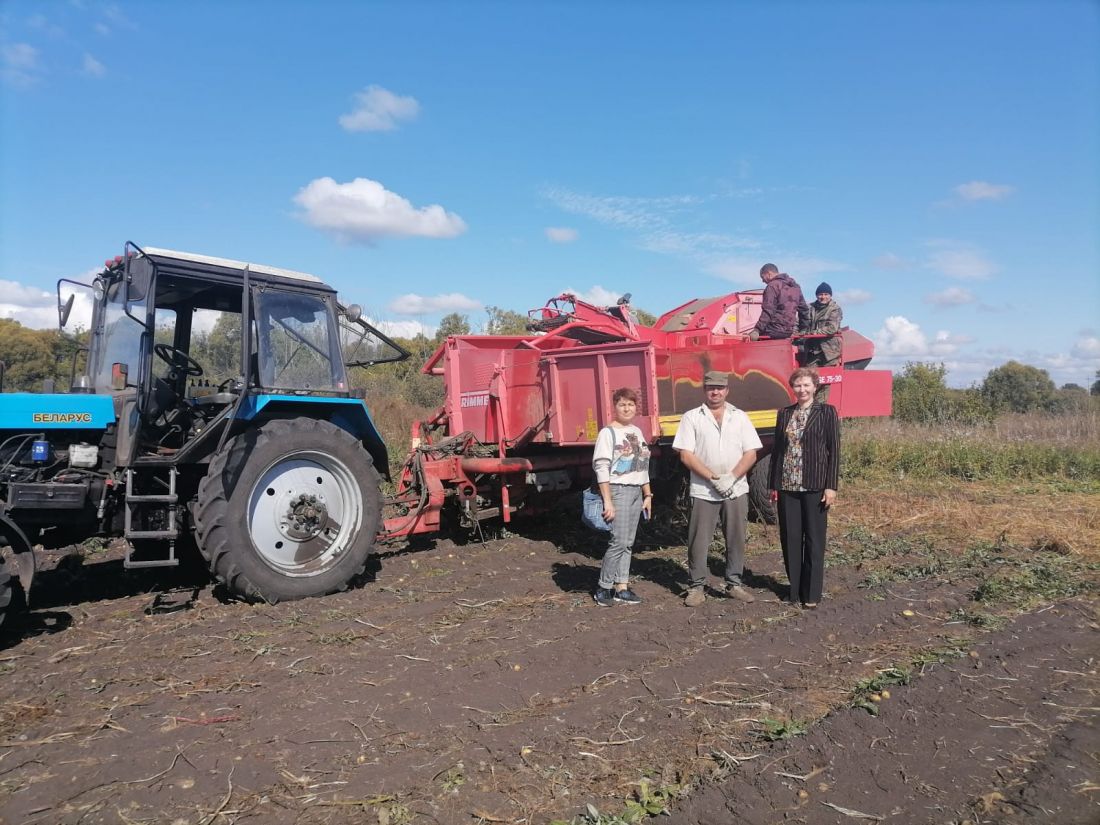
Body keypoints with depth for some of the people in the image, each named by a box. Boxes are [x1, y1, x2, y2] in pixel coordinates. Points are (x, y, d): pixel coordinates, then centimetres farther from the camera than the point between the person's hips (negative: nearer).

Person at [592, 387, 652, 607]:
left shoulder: (637, 432, 14)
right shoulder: (608, 433, -8)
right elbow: (601, 468, -14)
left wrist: (648, 495, 16)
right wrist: (607, 501, -18)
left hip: (636, 492, 7)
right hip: (618, 490, -7)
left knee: (628, 543, 8)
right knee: (619, 541, -9)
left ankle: (621, 588, 14)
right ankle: (603, 588, 4)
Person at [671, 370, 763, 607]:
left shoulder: (740, 417, 9)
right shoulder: (692, 417, 2)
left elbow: (751, 454, 3)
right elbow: (686, 455, -5)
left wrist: (731, 478, -11)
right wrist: (714, 478, -12)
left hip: (736, 490, 2)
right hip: (703, 492, -2)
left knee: (736, 539, 9)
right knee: (698, 541, 1)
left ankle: (734, 583, 23)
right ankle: (696, 587, 12)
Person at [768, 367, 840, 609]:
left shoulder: (827, 412, 0)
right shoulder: (784, 413, 10)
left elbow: (834, 451, -3)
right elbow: (777, 449, 12)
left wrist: (831, 486, -9)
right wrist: (773, 484, 9)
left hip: (814, 486, -3)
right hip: (787, 486, 4)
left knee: (814, 539, 4)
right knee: (790, 538, 8)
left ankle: (812, 593, 15)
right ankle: (794, 589, 21)